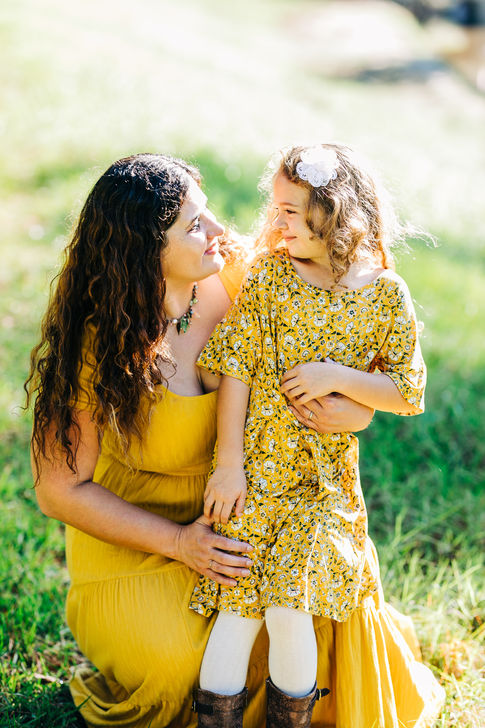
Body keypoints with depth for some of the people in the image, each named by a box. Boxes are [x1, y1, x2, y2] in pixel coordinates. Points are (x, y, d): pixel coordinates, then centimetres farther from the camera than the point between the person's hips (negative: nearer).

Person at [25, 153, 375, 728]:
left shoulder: (236, 276, -15)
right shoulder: (97, 347, -24)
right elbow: (61, 491, -16)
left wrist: (355, 409, -24)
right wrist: (177, 542, -23)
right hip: (131, 534, -4)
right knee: (176, 664, -25)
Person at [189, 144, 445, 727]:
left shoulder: (386, 293, -3)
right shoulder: (269, 274, -2)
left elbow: (408, 394, 0)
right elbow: (236, 370, -3)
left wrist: (338, 377, -15)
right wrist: (228, 463, -7)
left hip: (324, 480, -1)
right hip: (254, 468, 1)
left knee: (290, 611, -10)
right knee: (238, 612, -2)